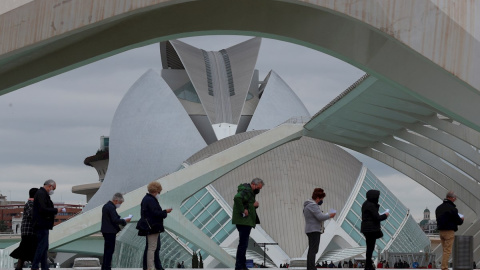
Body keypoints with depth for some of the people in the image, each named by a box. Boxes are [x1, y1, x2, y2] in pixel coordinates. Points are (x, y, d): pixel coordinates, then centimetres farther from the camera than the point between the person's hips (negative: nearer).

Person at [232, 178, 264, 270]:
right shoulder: (246, 191, -15)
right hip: (243, 221, -11)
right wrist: (243, 210, -27)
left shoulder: (250, 191, 19)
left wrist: (254, 205, 3)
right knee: (243, 243, -9)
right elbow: (237, 198, -33)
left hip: (246, 222, 11)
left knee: (243, 243, 16)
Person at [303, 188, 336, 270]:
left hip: (311, 230, 11)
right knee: (313, 250, -15)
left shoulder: (308, 205, 18)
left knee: (311, 250, 12)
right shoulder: (313, 205, -16)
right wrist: (329, 215, -7)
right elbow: (321, 217, -22)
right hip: (314, 230, -11)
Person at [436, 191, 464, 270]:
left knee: (445, 250, 15)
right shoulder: (452, 208, -14)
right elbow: (458, 221, -9)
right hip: (449, 231, -8)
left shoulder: (439, 208, 11)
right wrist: (461, 220, 15)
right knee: (447, 251, -6)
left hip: (441, 231, 8)